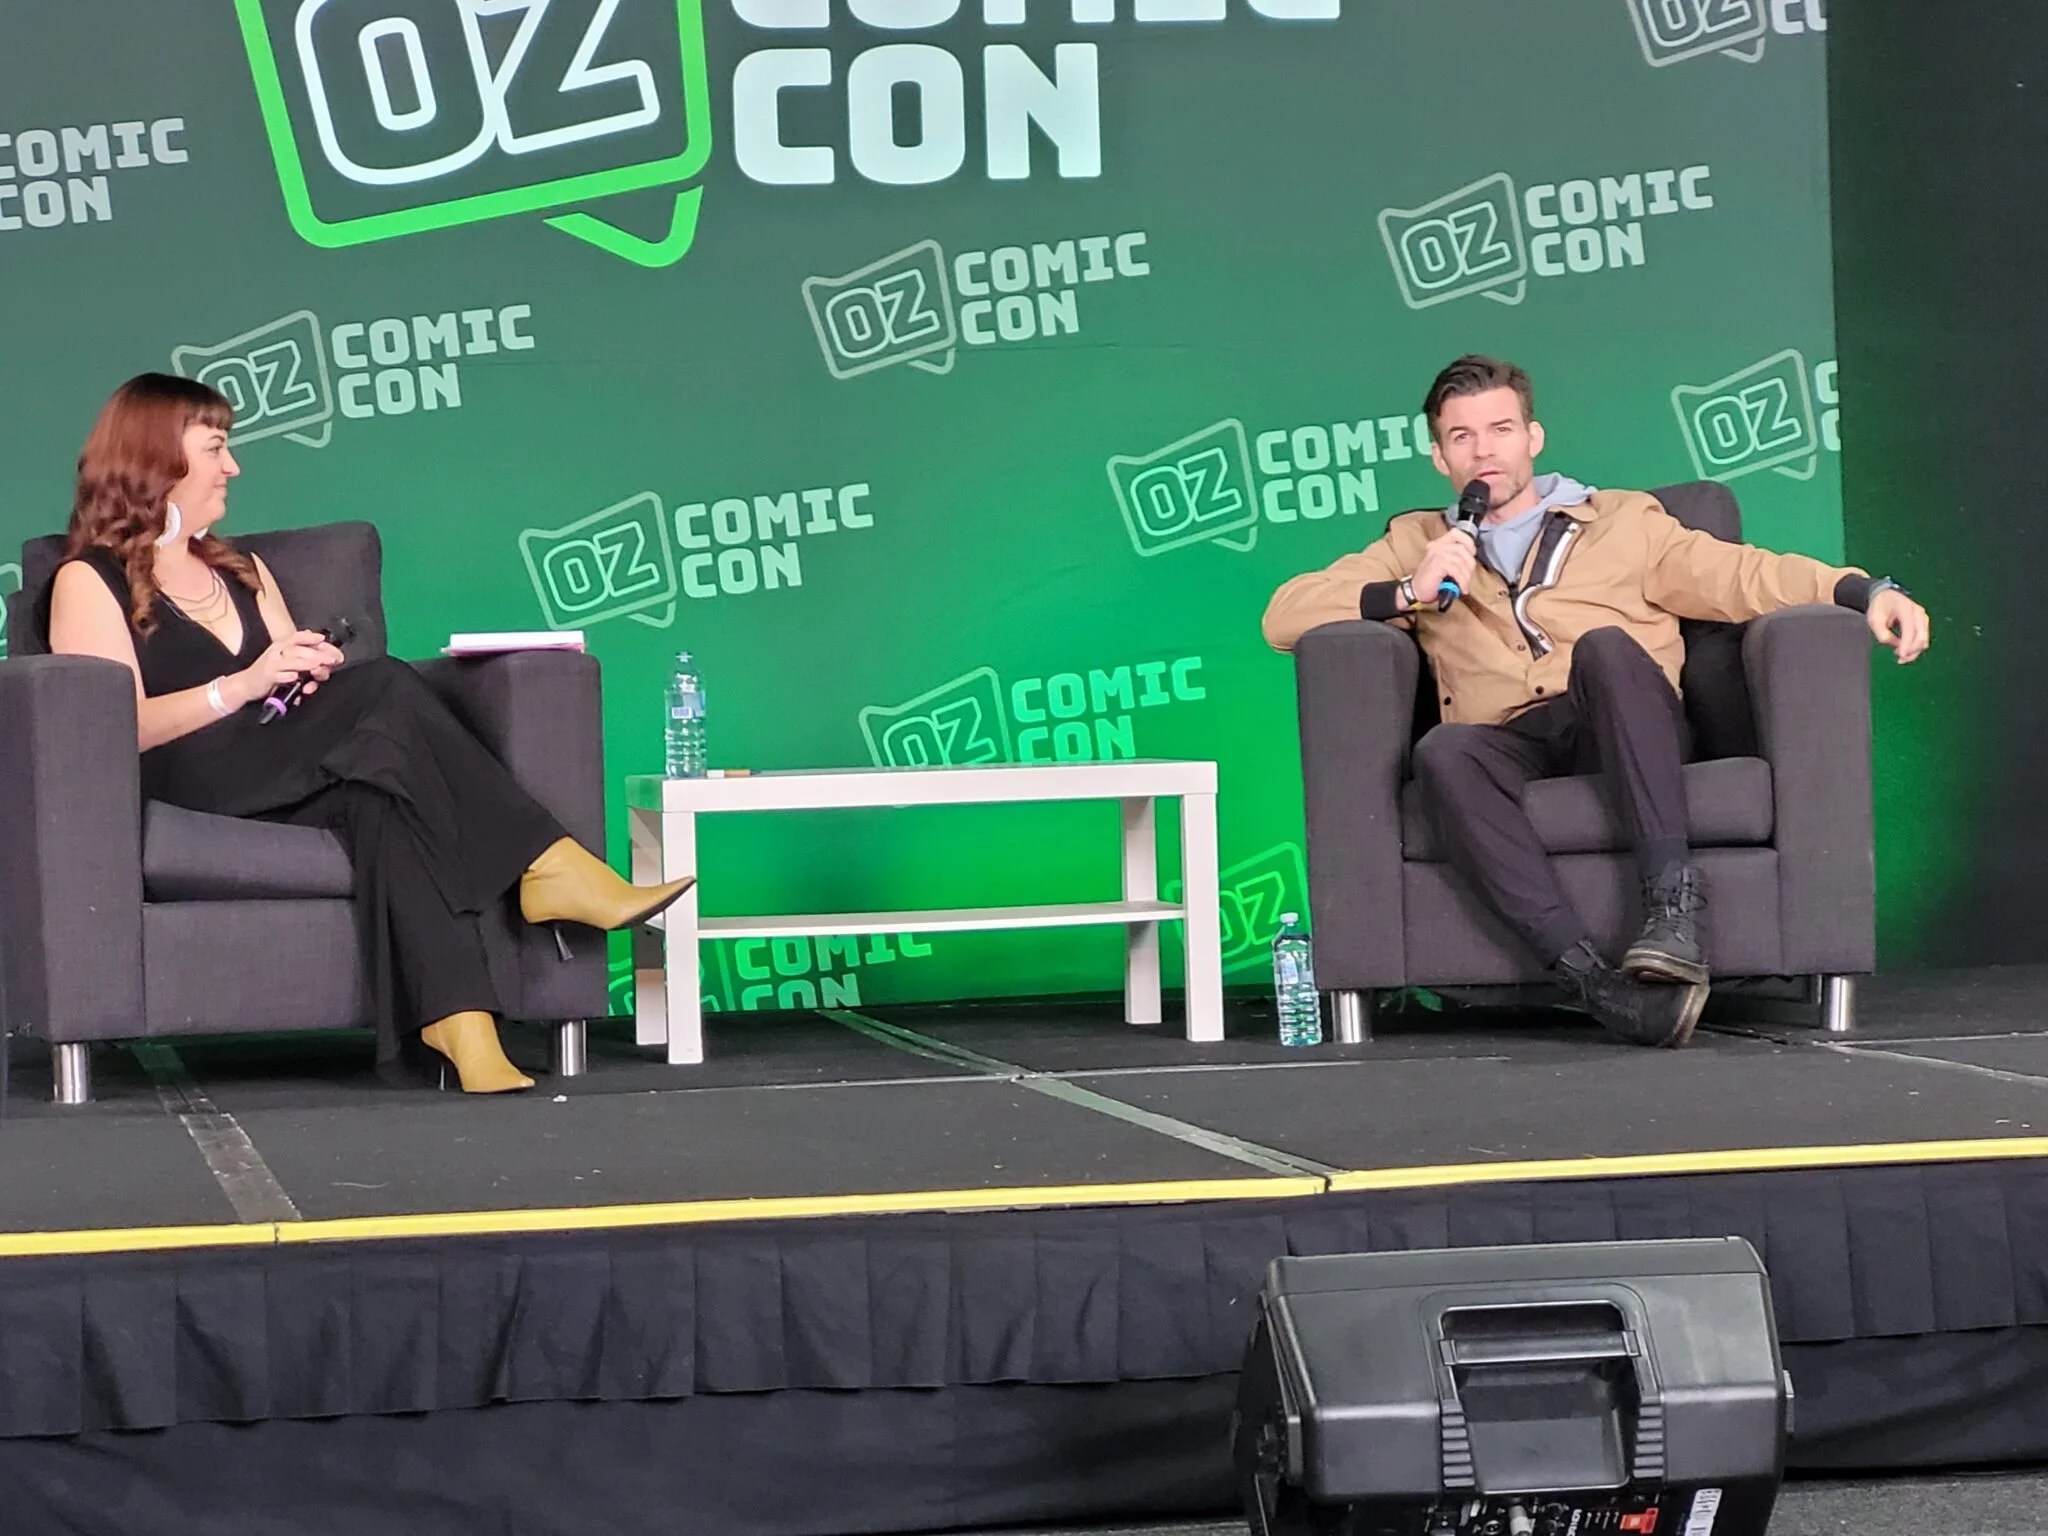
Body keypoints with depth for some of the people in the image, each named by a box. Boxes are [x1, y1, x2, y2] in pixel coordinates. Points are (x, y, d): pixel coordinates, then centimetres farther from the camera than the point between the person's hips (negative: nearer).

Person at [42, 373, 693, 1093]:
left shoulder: (239, 569, 32)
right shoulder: (88, 583, 9)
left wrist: (313, 673, 2)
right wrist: (239, 688, -18)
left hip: (289, 784, 6)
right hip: (186, 786, -6)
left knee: (379, 795, -33)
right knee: (388, 688, -28)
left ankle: (463, 1030, -51)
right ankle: (548, 870, -28)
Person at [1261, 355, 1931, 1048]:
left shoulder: (1625, 521, 23)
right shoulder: (1417, 543, 27)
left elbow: (1747, 577, 10)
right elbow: (1284, 617, 16)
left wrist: (1864, 591, -7)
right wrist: (1408, 593, 0)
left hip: (1623, 735, -1)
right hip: (1513, 747, 1)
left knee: (1604, 646, -33)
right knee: (1442, 752, -34)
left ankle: (1673, 900, -41)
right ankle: (1588, 975, -47)